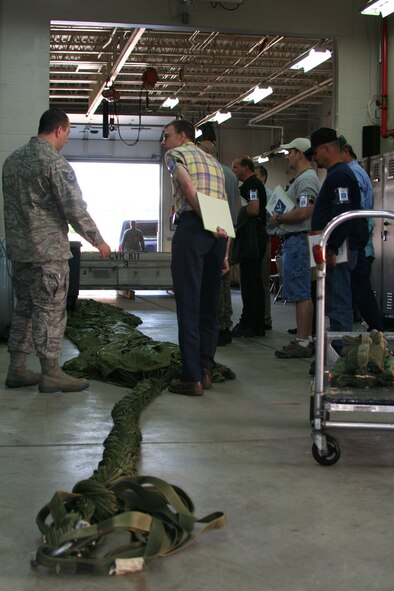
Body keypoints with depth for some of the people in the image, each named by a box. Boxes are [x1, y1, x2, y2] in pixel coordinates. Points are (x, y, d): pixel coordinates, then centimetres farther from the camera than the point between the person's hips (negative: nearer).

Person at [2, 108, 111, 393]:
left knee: (24, 308, 14)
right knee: (51, 311, -2)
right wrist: (98, 241, -5)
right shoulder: (56, 163, -14)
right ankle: (51, 373, 3)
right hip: (48, 250, -8)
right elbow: (75, 209, -15)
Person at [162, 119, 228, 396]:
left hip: (192, 226, -7)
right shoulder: (213, 161, 27)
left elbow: (188, 187, -12)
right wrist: (224, 253, 20)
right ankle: (205, 370, 15)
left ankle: (192, 378, -7)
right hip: (219, 232, 7)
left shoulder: (175, 154, 8)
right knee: (209, 304, 12)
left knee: (188, 305, -6)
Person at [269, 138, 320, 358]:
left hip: (299, 239, -11)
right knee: (304, 294, 12)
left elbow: (304, 212, -24)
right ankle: (308, 338, 17)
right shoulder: (304, 177, 21)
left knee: (301, 294, -10)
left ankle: (302, 342, -9)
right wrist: (281, 219, 13)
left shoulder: (307, 179, -13)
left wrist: (278, 219, -12)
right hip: (296, 240, 11)